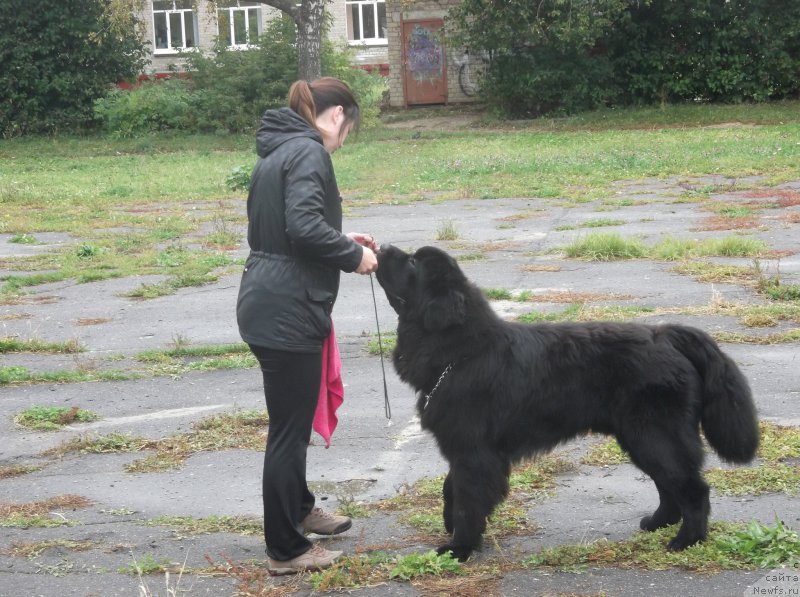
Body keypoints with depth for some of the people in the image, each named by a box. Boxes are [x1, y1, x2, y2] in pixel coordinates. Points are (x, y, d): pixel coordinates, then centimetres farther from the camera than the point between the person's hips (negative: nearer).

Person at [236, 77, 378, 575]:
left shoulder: (277, 150, 15)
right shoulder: (308, 151, -14)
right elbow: (304, 227, -27)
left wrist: (343, 240, 15)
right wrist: (352, 256, -13)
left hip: (269, 305, 10)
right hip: (287, 311, -10)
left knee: (292, 418, 25)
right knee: (290, 427, 0)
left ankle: (299, 510, 43)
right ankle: (287, 549, 10)